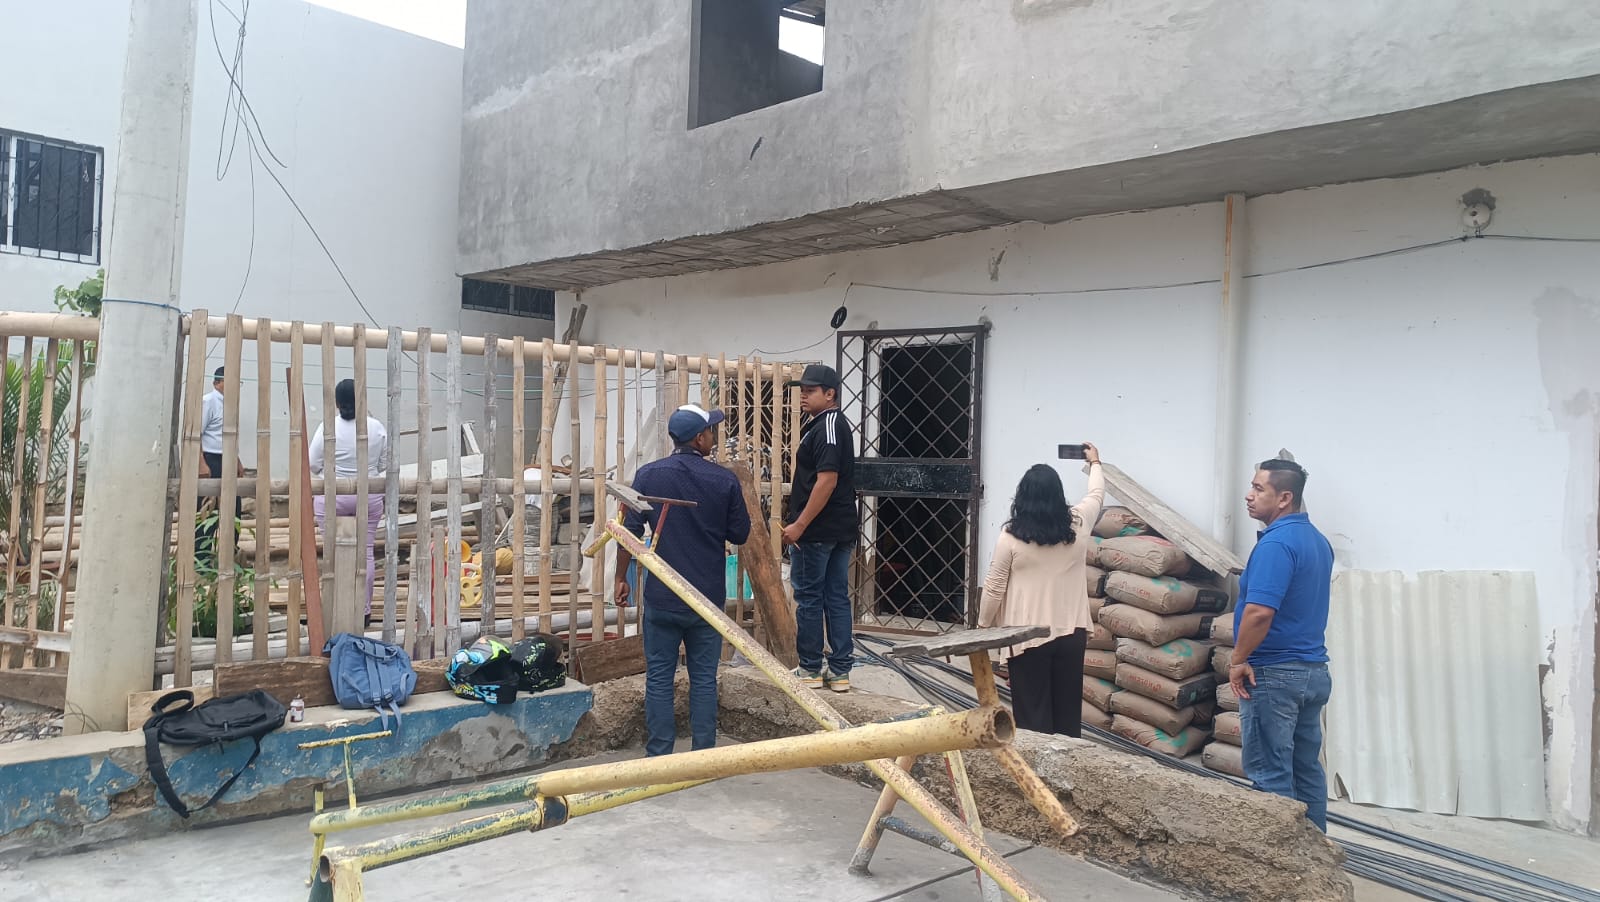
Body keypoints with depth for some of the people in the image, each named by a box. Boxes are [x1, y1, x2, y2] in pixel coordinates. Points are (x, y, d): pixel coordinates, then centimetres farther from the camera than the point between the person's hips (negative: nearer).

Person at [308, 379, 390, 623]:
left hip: (333, 498, -2)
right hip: (369, 497, 2)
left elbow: (313, 465, -5)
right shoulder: (377, 427, -4)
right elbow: (385, 465, 3)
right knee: (366, 553, 7)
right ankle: (364, 610, 11)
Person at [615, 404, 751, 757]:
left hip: (661, 598, 0)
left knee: (659, 678, 8)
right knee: (704, 678, 11)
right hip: (708, 598, 1)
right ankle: (704, 755, 16)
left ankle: (659, 757, 12)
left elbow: (630, 531, -5)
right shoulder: (725, 480, -5)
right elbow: (740, 535, 2)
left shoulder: (649, 475, -5)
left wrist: (621, 578, 5)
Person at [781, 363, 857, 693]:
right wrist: (796, 517, 24)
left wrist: (799, 525, -21)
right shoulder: (838, 424, 16)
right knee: (837, 598, 10)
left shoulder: (825, 427, -15)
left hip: (817, 530, -9)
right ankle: (840, 672, 15)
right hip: (842, 528, 9)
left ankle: (810, 670, 11)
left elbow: (827, 480, -23)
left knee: (808, 598, 2)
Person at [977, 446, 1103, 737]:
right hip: (1072, 632, 3)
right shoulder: (1077, 525, -1)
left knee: (1032, 713, 3)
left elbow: (994, 588, -5)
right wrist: (1095, 464, 39)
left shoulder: (1011, 535, -10)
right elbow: (1097, 495, 21)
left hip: (1028, 636, -3)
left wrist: (983, 626, 9)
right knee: (1068, 711, 11)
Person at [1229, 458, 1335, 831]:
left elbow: (1259, 611, -28)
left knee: (1270, 775, -2)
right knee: (1307, 770, 15)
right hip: (1314, 670, 10)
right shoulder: (1318, 540, 11)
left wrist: (1238, 660, -15)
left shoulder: (1276, 543, -19)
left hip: (1275, 674, -10)